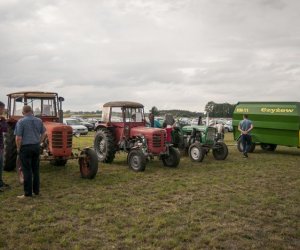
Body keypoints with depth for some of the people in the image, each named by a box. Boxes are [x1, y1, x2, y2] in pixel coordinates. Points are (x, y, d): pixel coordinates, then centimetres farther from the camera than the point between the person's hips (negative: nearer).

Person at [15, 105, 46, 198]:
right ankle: (36, 190, 19)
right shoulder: (39, 121, 5)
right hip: (36, 147, 5)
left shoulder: (21, 122, -11)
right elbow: (43, 134, 12)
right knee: (36, 170, 13)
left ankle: (28, 193, 4)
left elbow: (18, 138, -15)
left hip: (25, 148, -5)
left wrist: (18, 148, -2)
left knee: (27, 171, 0)